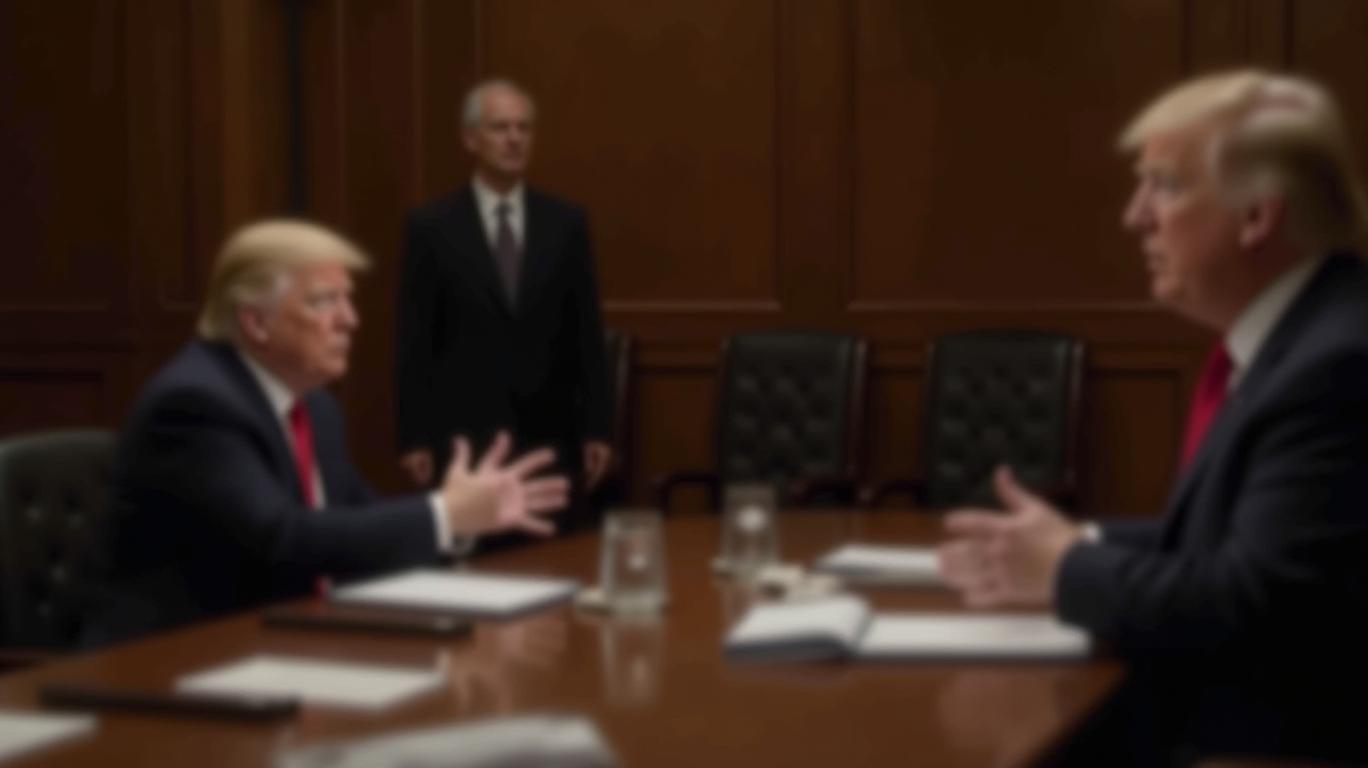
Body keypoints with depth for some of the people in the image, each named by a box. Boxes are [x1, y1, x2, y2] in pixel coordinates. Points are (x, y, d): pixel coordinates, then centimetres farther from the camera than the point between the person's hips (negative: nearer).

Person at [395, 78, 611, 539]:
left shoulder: (567, 224, 8)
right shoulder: (431, 227, 1)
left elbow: (587, 333, 7)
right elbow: (414, 342, -1)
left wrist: (596, 430, 3)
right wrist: (414, 440, -5)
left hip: (550, 437, 2)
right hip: (462, 438, -2)